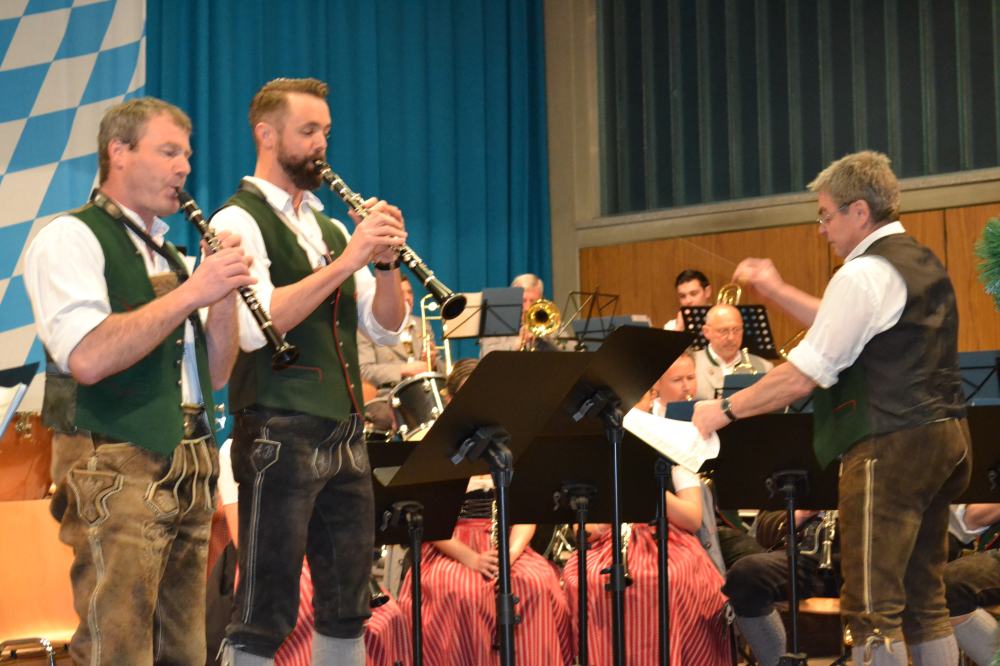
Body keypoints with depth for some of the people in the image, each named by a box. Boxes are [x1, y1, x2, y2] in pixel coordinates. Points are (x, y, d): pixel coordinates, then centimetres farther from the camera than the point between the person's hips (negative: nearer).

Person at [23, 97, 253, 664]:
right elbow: (87, 358, -20)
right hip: (116, 472, -8)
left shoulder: (167, 253, 19)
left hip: (188, 471, 8)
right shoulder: (71, 239, -4)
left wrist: (226, 291, 0)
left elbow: (214, 373, 16)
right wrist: (192, 290, -18)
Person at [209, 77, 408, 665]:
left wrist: (386, 261, -6)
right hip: (280, 437, -7)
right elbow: (255, 327, -21)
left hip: (346, 437, 7)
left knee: (346, 608, 11)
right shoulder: (240, 221, -4)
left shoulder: (329, 227, 17)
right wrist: (345, 261, -21)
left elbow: (386, 328, 12)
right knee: (266, 616, -5)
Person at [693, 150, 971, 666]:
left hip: (892, 446, -10)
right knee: (924, 601, 13)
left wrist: (725, 410, -6)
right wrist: (779, 293, 23)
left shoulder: (863, 274, -13)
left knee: (872, 609, -7)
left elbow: (804, 377, -15)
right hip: (943, 436, 10)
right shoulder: (925, 265, 15)